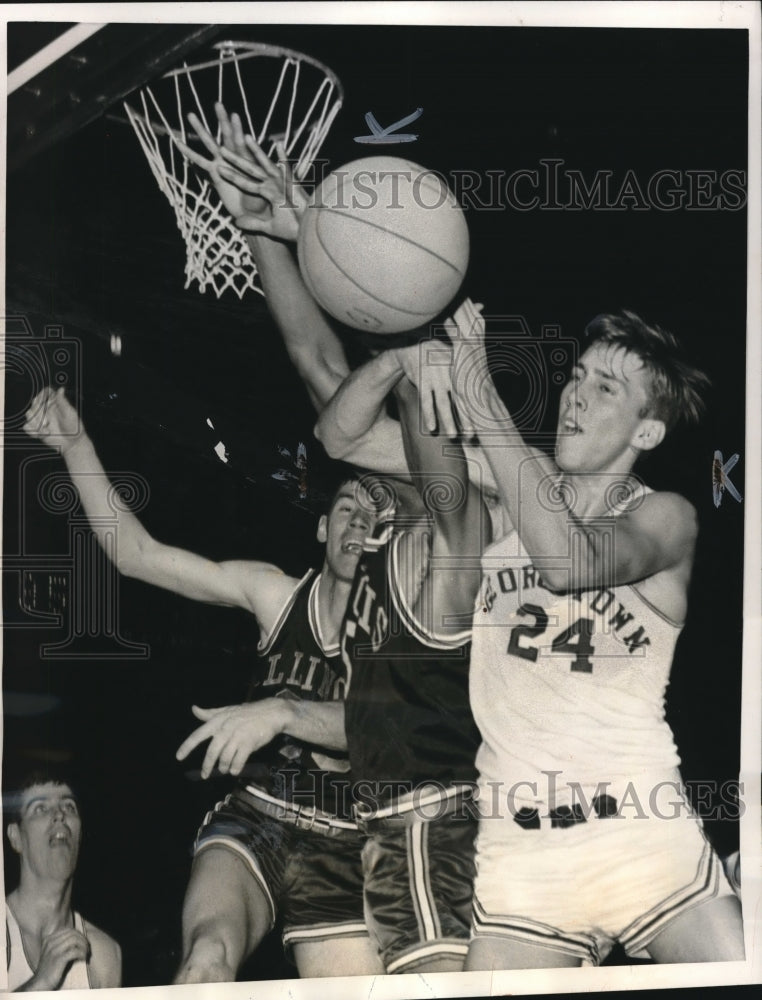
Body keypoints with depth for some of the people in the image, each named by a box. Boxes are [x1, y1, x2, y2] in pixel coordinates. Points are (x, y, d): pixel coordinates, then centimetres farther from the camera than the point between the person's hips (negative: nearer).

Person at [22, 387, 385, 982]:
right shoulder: (277, 593, 5)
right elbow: (137, 554, 4)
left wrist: (281, 713, -37)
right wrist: (77, 446, -3)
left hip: (342, 852, 0)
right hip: (250, 824, 0)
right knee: (210, 957, -30)